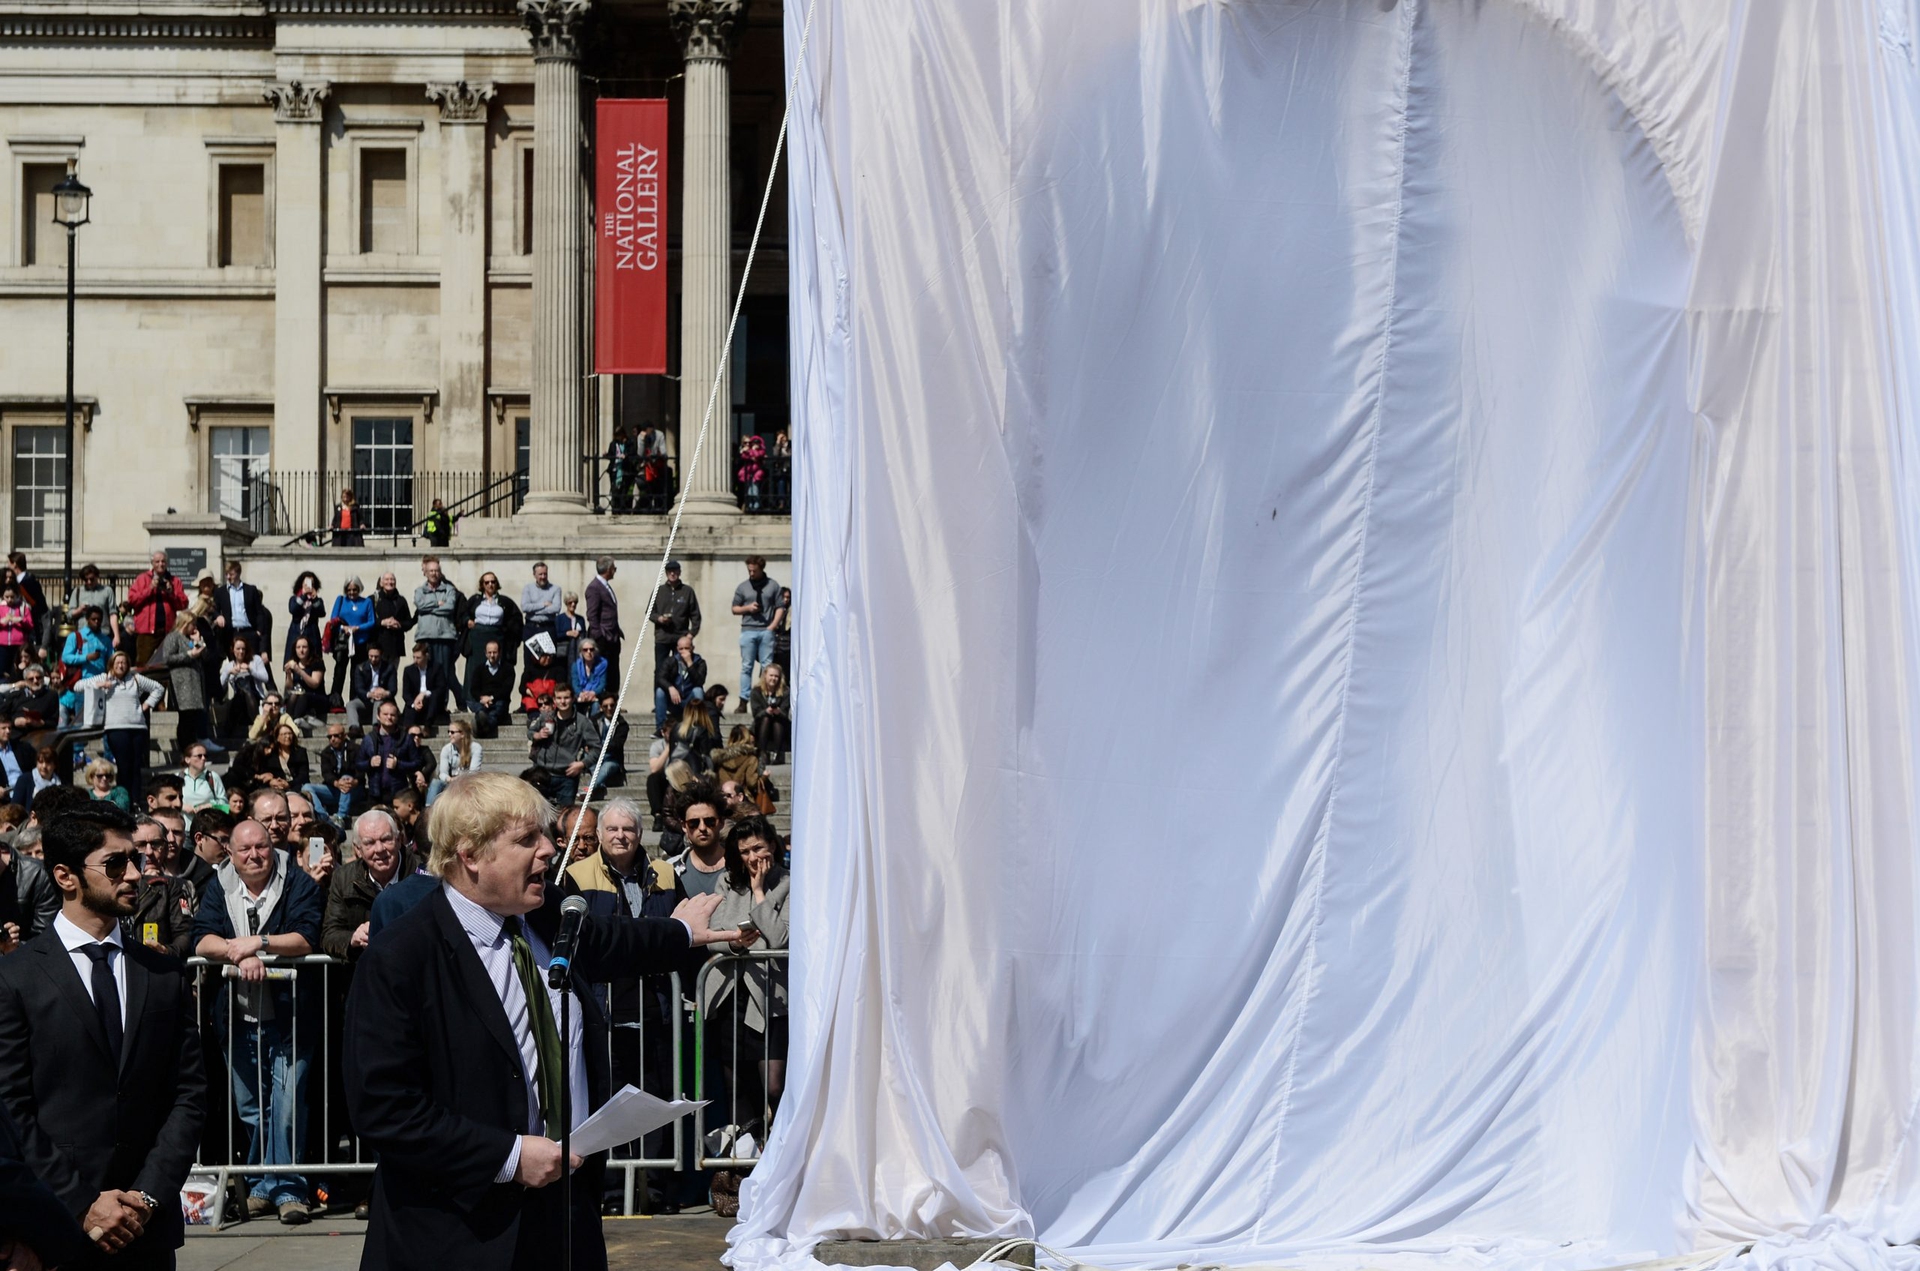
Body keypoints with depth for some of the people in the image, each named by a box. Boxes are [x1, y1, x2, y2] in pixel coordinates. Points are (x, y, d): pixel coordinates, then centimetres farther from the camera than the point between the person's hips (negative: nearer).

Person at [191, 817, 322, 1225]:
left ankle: (287, 1188, -1)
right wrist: (242, 956, -21)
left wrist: (257, 942, -21)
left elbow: (306, 938, -14)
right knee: (249, 1107, 11)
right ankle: (261, 1184, 21)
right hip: (237, 1018, 4)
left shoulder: (297, 885, -3)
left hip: (289, 1015, -4)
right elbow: (202, 940, -5)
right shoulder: (219, 888, 7)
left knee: (287, 1103, -8)